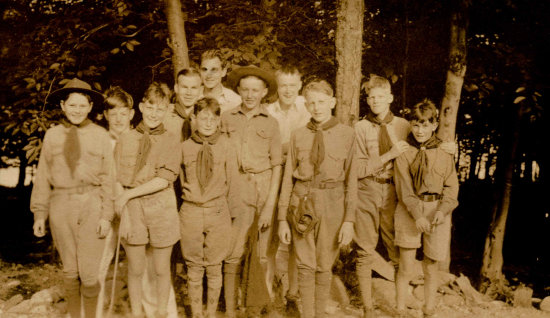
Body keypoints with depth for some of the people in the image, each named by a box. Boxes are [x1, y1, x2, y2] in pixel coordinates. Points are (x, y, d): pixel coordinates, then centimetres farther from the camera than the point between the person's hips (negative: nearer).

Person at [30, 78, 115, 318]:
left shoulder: (100, 136, 1)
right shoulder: (52, 136, 6)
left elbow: (107, 178, 0)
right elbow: (43, 177, 8)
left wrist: (106, 215, -5)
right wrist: (40, 213, 4)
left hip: (92, 208, -2)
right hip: (61, 207, 2)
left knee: (89, 273, -2)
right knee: (70, 271, 12)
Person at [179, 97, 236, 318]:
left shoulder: (224, 144, -2)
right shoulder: (185, 147, 1)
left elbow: (232, 178, 2)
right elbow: (180, 180, 13)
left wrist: (219, 200, 1)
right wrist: (188, 195, 7)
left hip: (218, 211, -1)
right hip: (191, 211, 1)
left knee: (214, 267, 10)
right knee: (194, 268, 9)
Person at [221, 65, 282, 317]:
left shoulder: (270, 123, 5)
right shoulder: (227, 118, 5)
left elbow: (276, 166, 3)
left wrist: (270, 205, -5)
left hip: (264, 189, 1)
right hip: (236, 189, -1)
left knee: (259, 253, 5)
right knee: (233, 251, -5)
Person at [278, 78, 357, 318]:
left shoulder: (347, 134, -1)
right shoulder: (298, 136, 4)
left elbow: (351, 179, -1)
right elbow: (288, 178, 5)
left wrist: (349, 220, -6)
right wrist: (282, 218, 2)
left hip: (332, 204, -1)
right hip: (302, 202, 1)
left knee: (324, 266, 10)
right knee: (305, 265, 6)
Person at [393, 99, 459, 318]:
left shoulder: (444, 154, 6)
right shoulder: (403, 153, 2)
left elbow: (451, 187, 3)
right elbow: (404, 188, -5)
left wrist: (442, 211, -14)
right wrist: (417, 215, -17)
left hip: (437, 212, 1)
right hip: (409, 212, -1)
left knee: (430, 269, 10)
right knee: (405, 268, 1)